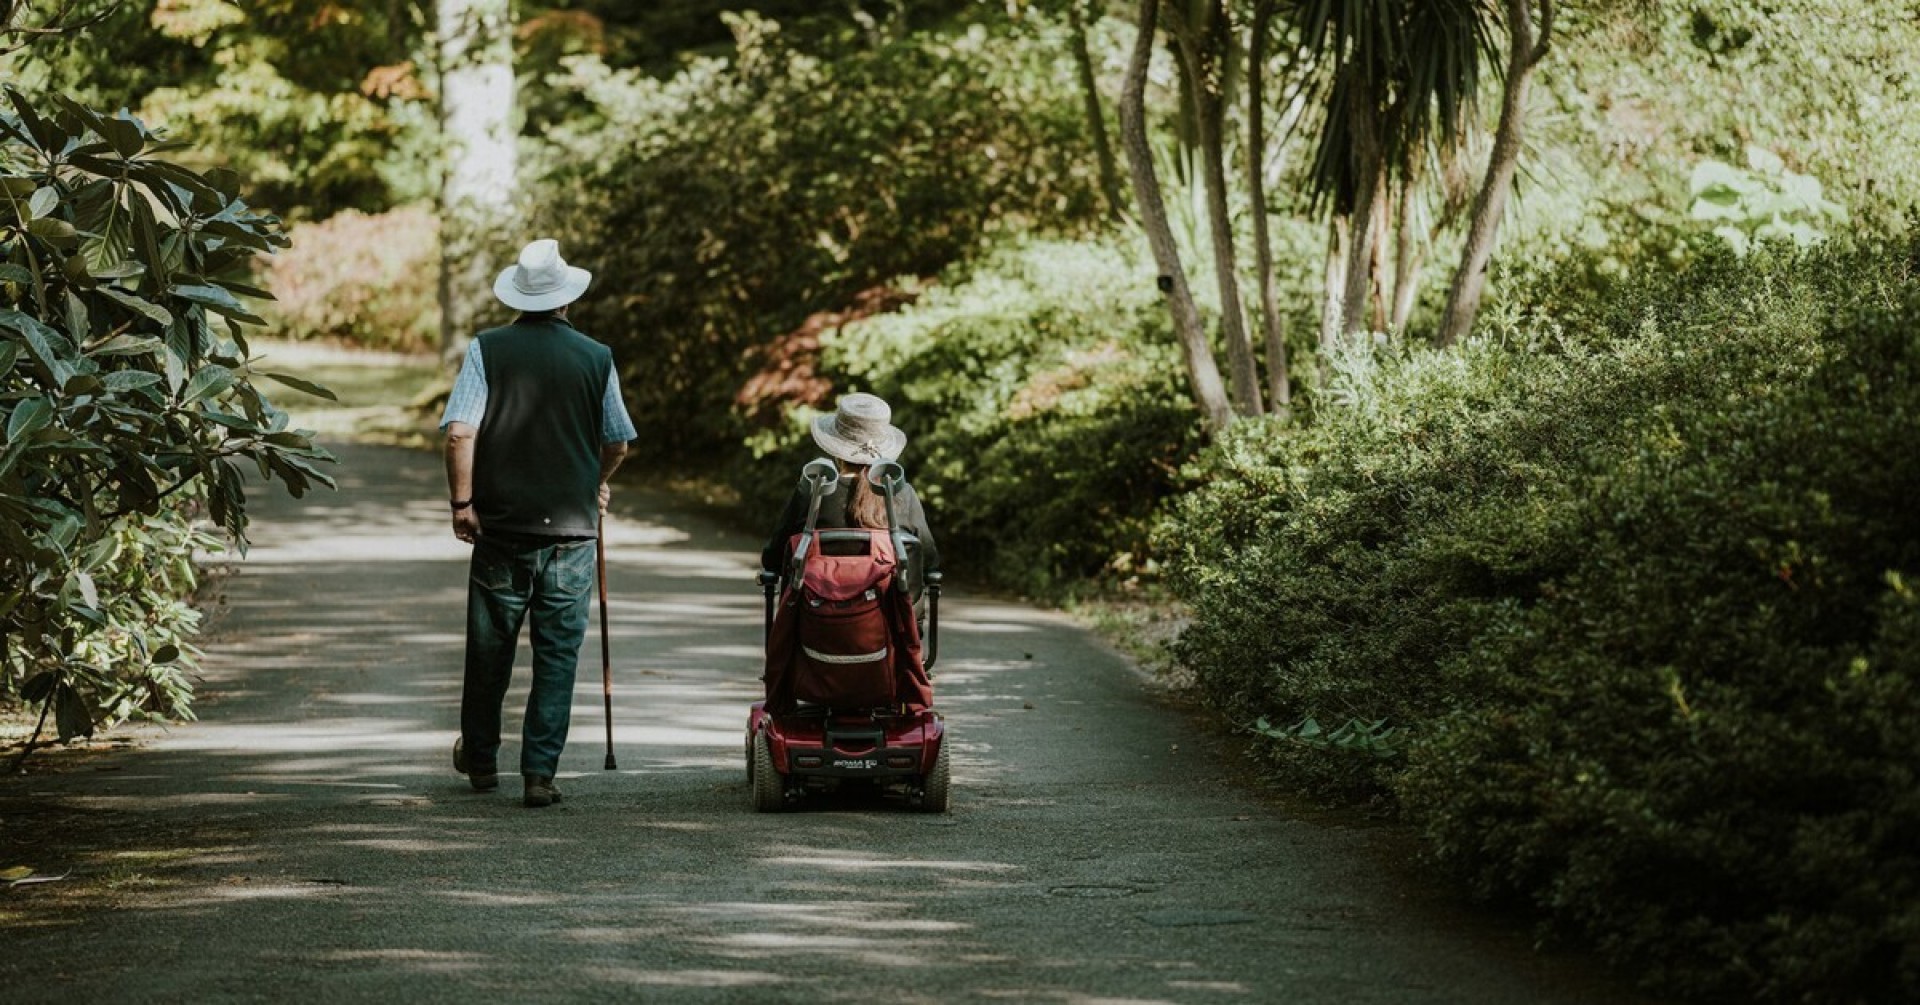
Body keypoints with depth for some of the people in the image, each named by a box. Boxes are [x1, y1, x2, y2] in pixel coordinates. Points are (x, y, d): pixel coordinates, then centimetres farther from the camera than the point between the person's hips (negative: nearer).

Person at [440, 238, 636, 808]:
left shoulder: (487, 349, -4)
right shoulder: (596, 358, 0)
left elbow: (459, 432, -12)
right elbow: (618, 444, 10)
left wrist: (462, 500, -3)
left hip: (500, 525, 1)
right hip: (572, 527, -1)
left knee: (490, 648, 14)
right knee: (557, 654, 5)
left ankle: (480, 759, 30)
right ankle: (539, 773, 0)